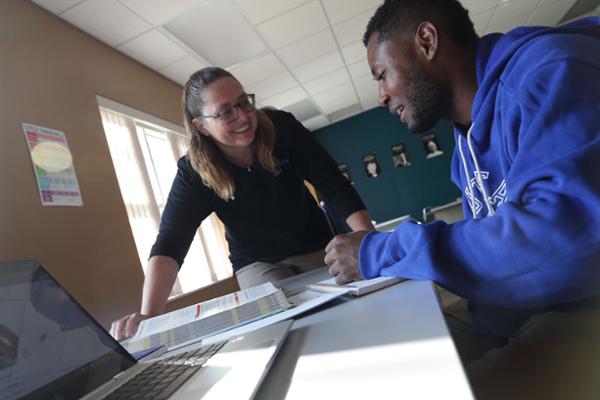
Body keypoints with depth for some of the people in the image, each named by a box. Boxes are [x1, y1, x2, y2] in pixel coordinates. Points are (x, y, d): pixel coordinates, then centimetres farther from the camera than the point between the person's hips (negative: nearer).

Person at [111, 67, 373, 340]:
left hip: (317, 247, 2)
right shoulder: (194, 173, -21)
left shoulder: (281, 128, -20)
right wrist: (149, 315, -45)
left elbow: (335, 188, -20)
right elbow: (169, 244, -29)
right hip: (258, 263, -1)